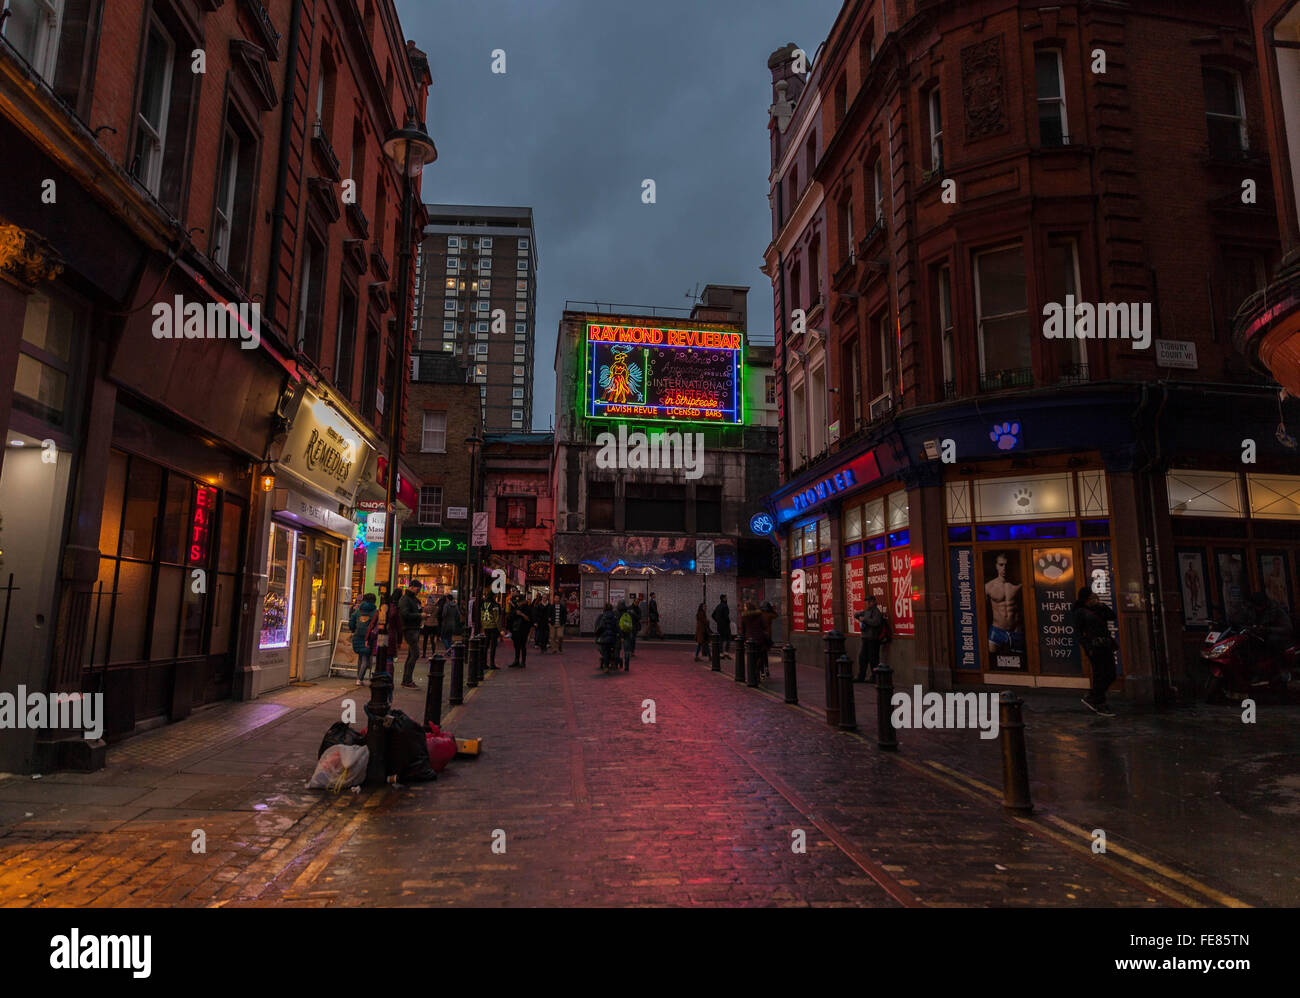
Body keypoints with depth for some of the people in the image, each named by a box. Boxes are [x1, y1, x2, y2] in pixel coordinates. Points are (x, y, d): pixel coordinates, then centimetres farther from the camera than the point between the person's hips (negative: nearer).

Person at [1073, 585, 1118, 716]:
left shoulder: (1098, 609, 17)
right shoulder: (1080, 612, -4)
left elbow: (1112, 616, 11)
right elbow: (1078, 632, -7)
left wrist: (1102, 606, -1)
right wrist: (1088, 648, -15)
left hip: (1106, 645, 8)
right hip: (1094, 645, -8)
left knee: (1111, 675, 8)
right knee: (1100, 675, -4)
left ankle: (1090, 698, 20)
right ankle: (1100, 705, 8)